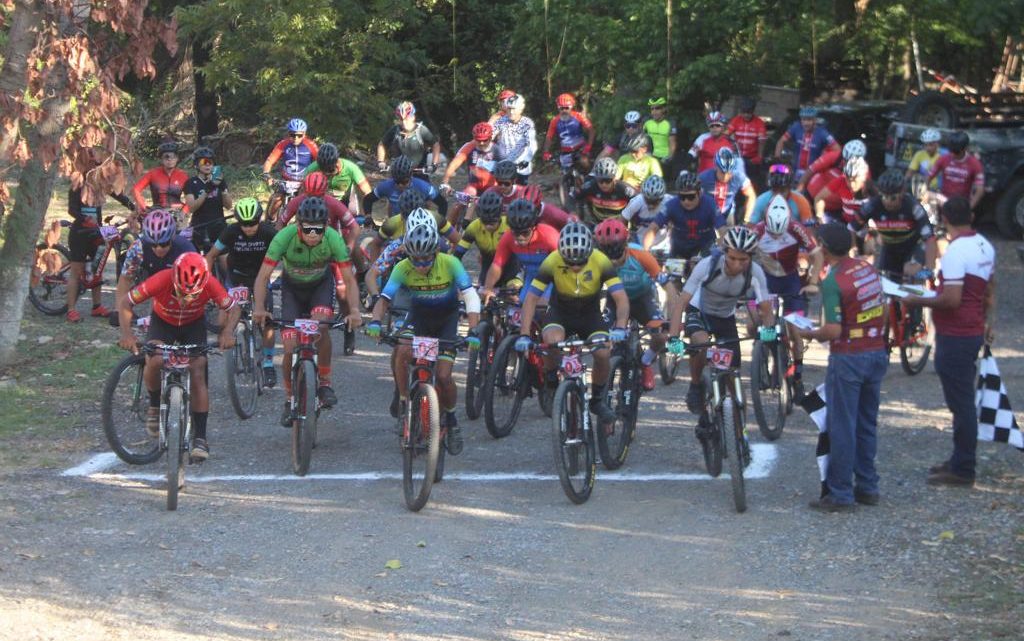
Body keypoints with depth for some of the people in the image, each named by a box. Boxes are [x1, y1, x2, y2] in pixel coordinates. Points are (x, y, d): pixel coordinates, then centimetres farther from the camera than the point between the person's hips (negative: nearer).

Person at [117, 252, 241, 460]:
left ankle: (200, 437, -8)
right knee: (154, 361, -29)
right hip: (162, 322, -1)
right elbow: (125, 304, -27)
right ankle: (154, 406, -1)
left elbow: (233, 308, -19)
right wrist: (127, 333, -42)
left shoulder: (210, 284, -32)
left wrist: (227, 332, -38)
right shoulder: (161, 280, -36)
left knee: (198, 375, -13)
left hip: (194, 325, 1)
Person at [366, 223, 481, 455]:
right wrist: (375, 322, -48)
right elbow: (384, 299, -28)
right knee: (401, 352, -28)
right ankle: (404, 405, -7)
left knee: (443, 376, -14)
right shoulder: (403, 268, -24)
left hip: (447, 318, -1)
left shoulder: (450, 264, -28)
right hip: (419, 315, 1)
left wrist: (472, 332, -45)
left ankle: (451, 421, 13)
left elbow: (471, 297, -33)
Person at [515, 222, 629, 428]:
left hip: (590, 314, 1)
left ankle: (598, 398, 2)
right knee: (552, 341, -34)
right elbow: (531, 298, -23)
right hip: (560, 312, -1)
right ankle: (551, 379, -3)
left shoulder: (600, 261, -25)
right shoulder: (552, 262, -25)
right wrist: (524, 335, -33)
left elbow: (621, 298, -27)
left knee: (603, 353, -25)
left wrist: (620, 328, -45)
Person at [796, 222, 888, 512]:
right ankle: (868, 487, 22)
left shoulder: (832, 281, -18)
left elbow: (833, 330, -20)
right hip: (877, 354, 7)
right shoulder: (868, 268, 4)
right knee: (867, 424, 16)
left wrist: (810, 334, -6)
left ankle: (841, 494, 3)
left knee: (842, 427, 0)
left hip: (848, 358, -7)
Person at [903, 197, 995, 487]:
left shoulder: (956, 252, -21)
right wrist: (989, 321, 29)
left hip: (955, 337, -9)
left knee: (961, 403, -4)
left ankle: (962, 470, 2)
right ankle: (961, 460, 28)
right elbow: (990, 289, 18)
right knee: (963, 401, 18)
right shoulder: (984, 246, 7)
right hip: (974, 332, 9)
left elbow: (951, 300, -26)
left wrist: (917, 301, -14)